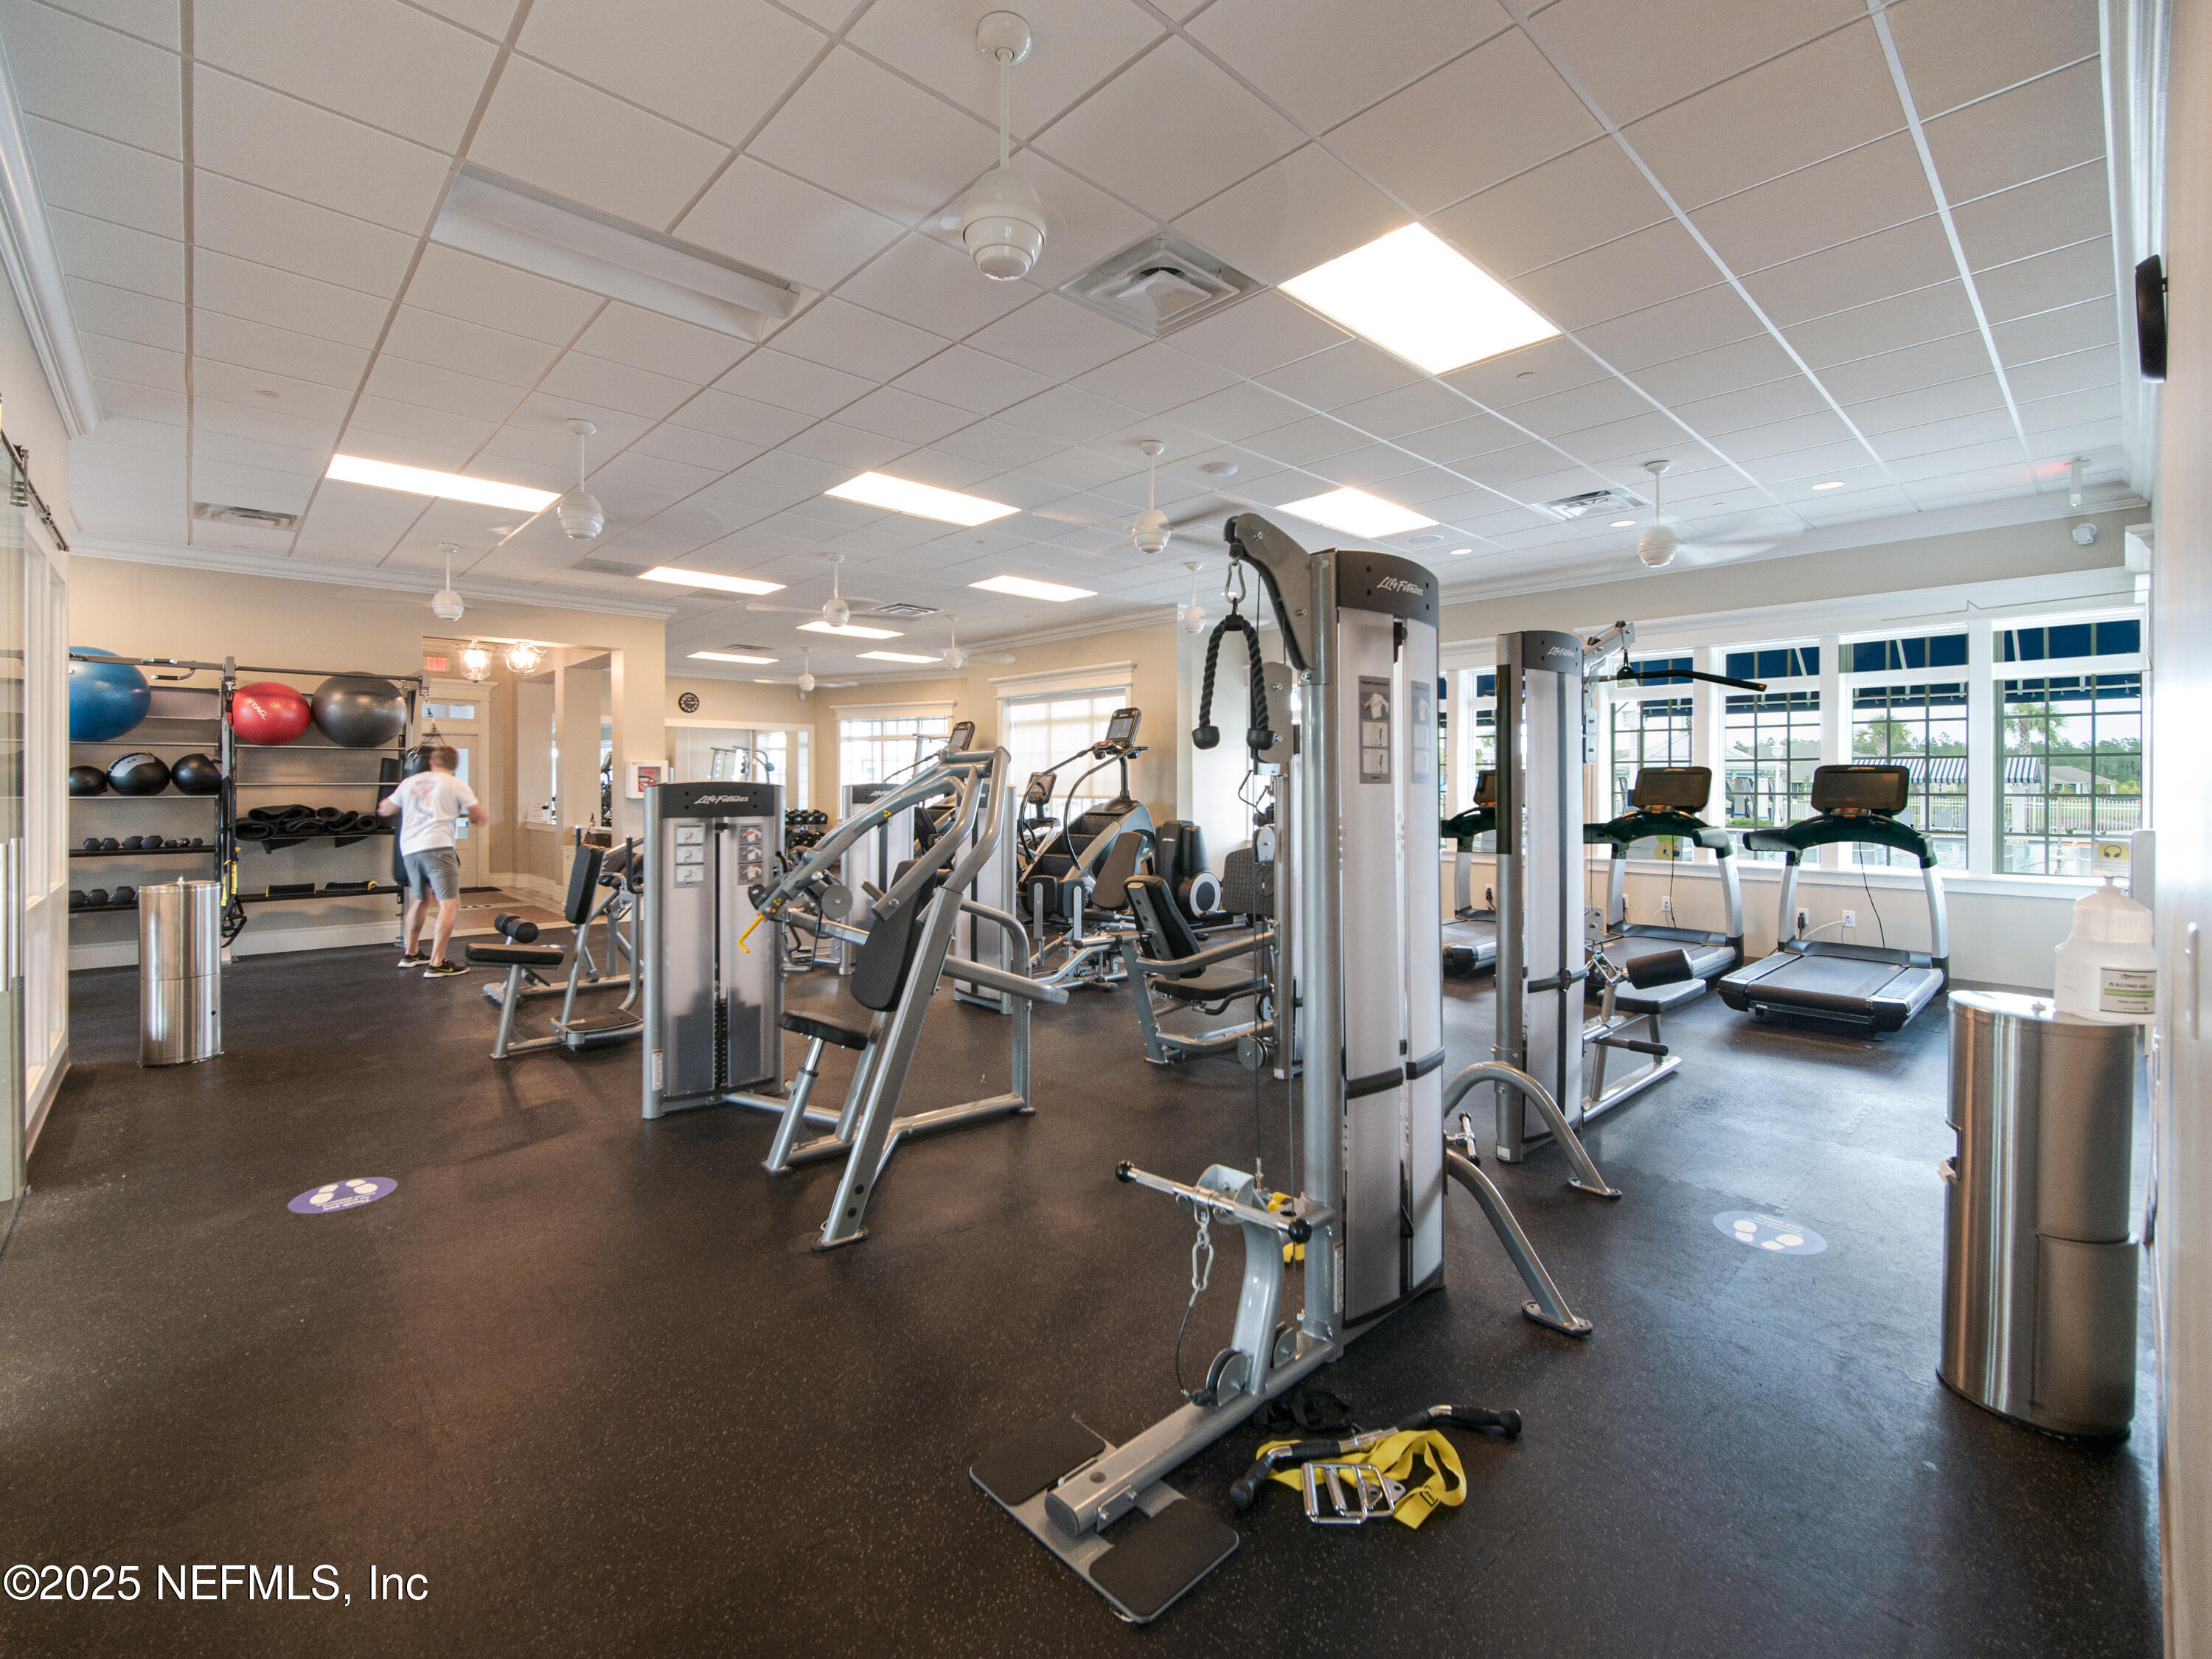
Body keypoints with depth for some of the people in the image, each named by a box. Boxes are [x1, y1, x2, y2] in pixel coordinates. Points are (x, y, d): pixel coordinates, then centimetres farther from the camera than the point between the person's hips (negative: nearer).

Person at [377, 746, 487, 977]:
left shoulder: (411, 782, 19)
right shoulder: (457, 785, 5)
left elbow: (384, 810, 32)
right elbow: (481, 818, 6)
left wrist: (385, 802, 54)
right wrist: (484, 815, 29)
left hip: (409, 847, 7)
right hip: (437, 846, -7)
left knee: (420, 899, 25)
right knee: (450, 904, -7)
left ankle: (411, 954, 36)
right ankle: (436, 964, -12)